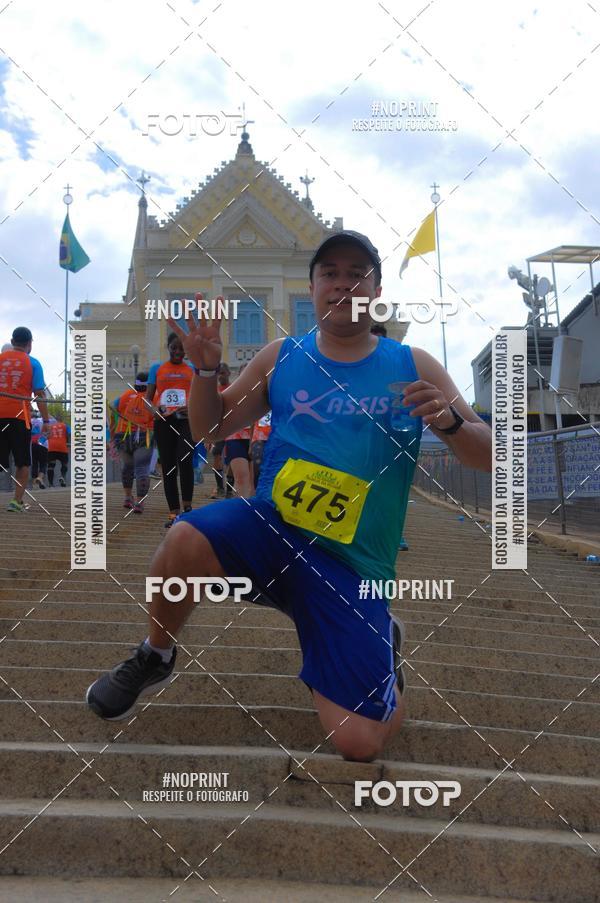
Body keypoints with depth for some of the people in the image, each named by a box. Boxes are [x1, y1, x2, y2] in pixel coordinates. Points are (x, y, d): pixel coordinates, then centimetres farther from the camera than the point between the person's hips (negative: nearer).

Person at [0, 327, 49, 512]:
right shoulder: (32, 363, 0)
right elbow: (39, 394, -2)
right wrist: (46, 421, 1)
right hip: (20, 416, -2)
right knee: (23, 462, 9)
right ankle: (17, 501, 2)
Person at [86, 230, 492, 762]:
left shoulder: (416, 367, 2)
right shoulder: (280, 358, 6)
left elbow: (488, 459, 2)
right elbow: (210, 428, 14)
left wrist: (449, 422, -20)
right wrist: (205, 369, -5)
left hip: (352, 567, -1)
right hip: (271, 525, 1)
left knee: (359, 745, -11)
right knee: (185, 539, -33)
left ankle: (381, 641, 23)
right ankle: (156, 659, -2)